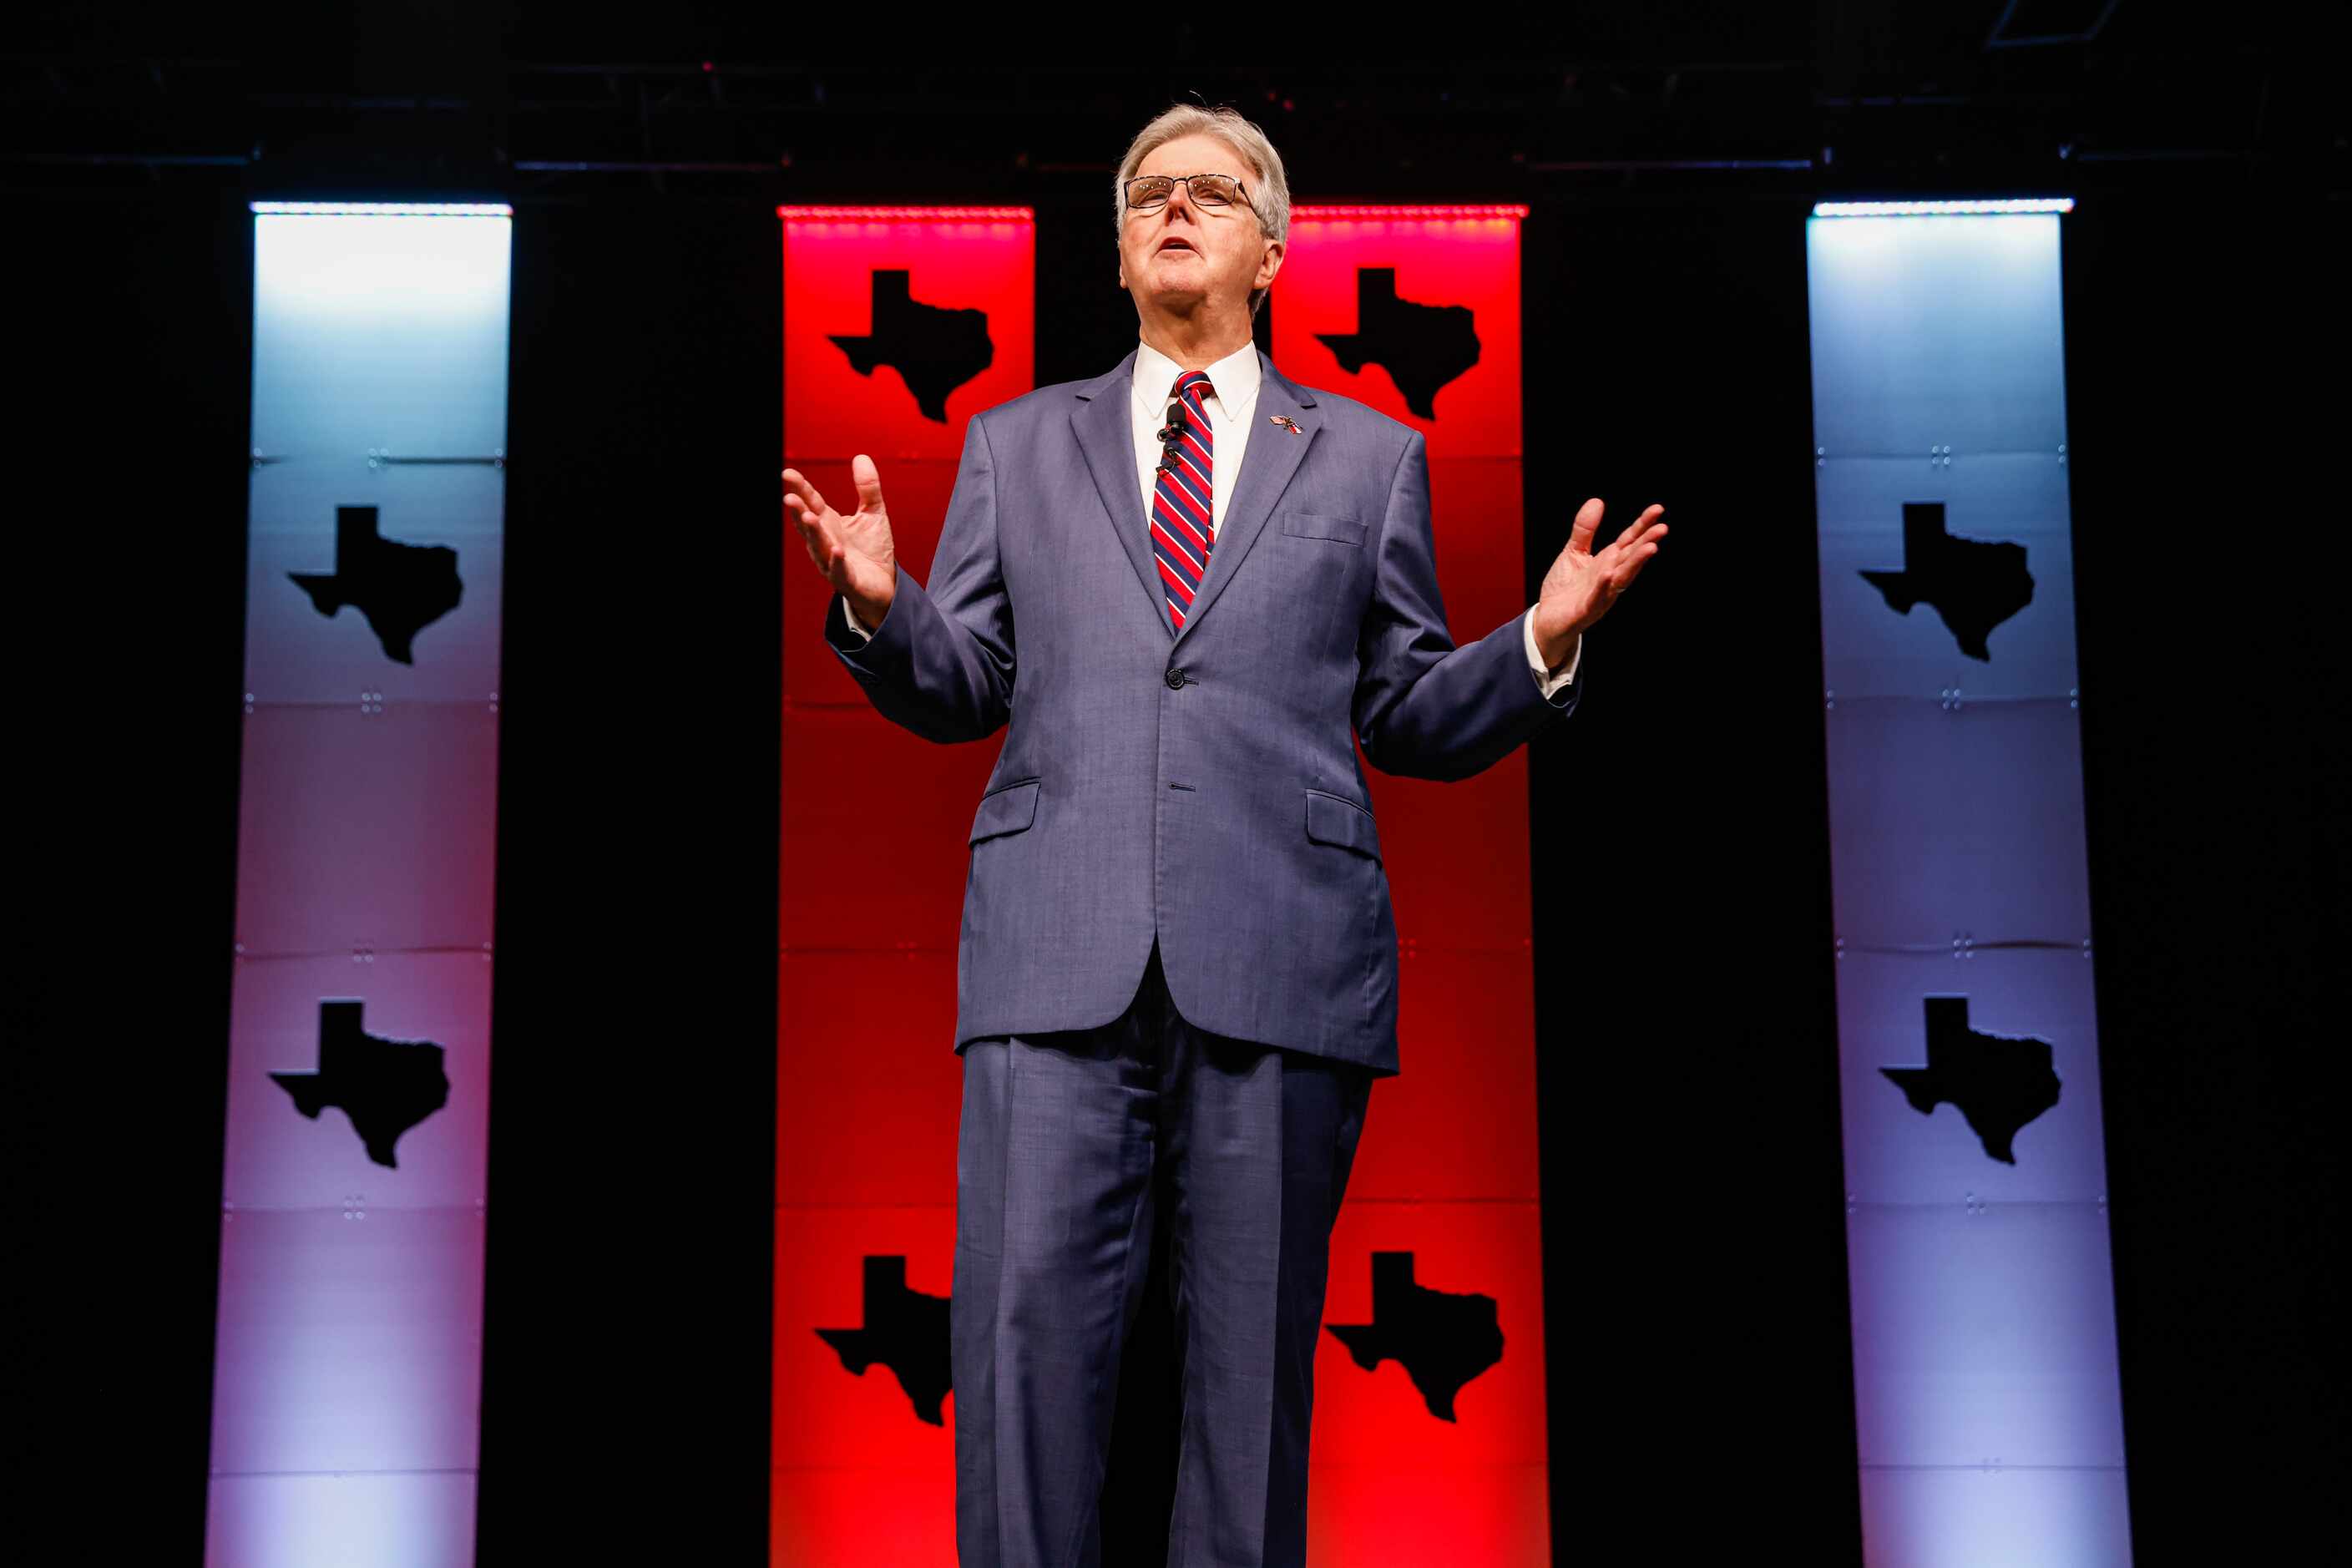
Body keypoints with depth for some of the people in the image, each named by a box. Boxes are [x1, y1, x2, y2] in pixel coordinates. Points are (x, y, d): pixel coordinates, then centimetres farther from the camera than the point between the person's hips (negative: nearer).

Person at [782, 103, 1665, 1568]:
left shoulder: (1370, 458, 17)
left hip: (1280, 953, 0)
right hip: (1059, 951, 1)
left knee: (1254, 1342, 2)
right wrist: (882, 606, -4)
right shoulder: (1015, 445, 20)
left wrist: (1544, 645, -4)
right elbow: (963, 688, 16)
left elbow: (1413, 717, 14)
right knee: (1026, 1309, -6)